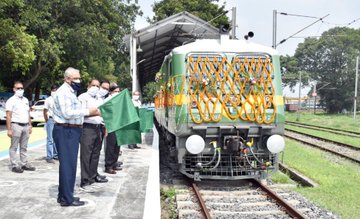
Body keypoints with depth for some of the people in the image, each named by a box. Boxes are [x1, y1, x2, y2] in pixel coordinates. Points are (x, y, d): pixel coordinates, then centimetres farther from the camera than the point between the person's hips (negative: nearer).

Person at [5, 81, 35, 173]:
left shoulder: (25, 100, 15)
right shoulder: (11, 101, -5)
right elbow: (8, 116, -11)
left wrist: (30, 126, 14)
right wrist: (9, 129, -17)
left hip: (26, 126, 7)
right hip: (16, 125, -6)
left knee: (24, 147, 11)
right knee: (14, 147, -1)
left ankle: (24, 164, 18)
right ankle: (14, 165, 3)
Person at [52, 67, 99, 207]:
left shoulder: (71, 92, 19)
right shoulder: (63, 92, -13)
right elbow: (68, 113, -24)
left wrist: (91, 113, 10)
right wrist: (87, 111, -18)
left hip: (71, 131, 10)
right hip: (65, 131, -10)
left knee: (68, 164, 15)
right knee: (68, 164, -6)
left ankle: (63, 195, 25)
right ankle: (67, 199, 1)